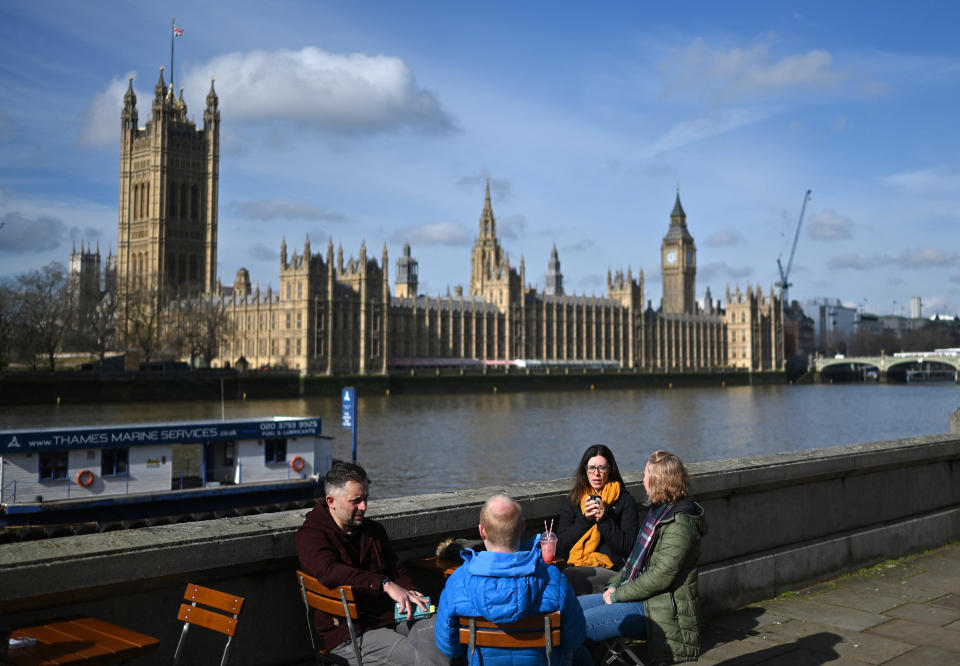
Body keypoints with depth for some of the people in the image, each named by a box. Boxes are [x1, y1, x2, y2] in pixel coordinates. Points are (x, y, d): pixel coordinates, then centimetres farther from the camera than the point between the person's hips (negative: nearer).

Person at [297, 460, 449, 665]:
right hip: (349, 634, -6)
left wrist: (410, 594, 0)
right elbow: (329, 571, -25)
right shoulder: (311, 535, -4)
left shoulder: (374, 529, 18)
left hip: (392, 616, 7)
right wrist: (385, 585, -31)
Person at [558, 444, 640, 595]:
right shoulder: (572, 503, 18)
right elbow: (561, 548, 9)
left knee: (565, 578, -34)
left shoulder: (625, 501, 7)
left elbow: (629, 548, -1)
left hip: (610, 570, -4)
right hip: (575, 566, 4)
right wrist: (584, 519, -3)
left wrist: (604, 519, -10)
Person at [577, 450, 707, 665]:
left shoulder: (680, 523, -18)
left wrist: (618, 595, -15)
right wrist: (615, 584, 6)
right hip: (639, 597, 10)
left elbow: (660, 576, -23)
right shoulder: (659, 511, 13)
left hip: (661, 611, -10)